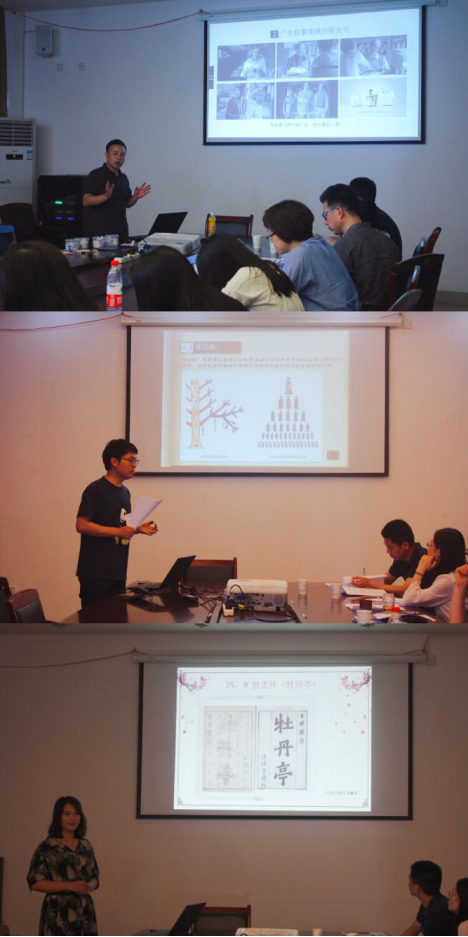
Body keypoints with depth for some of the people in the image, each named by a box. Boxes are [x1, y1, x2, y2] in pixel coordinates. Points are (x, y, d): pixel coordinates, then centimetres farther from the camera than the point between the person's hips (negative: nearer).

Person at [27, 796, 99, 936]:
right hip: (58, 913, -5)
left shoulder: (86, 845, 11)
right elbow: (35, 882, -9)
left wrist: (88, 887, -7)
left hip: (85, 910, 5)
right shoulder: (47, 847, -5)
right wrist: (69, 885, -16)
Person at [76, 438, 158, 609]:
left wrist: (138, 529, 4)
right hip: (96, 573, -8)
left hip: (117, 572, 8)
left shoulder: (125, 492, 15)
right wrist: (117, 531, -21)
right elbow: (81, 525, -16)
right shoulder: (95, 490, -10)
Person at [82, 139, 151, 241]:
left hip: (120, 232, 6)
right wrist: (106, 196, -28)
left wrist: (136, 197, 2)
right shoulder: (95, 175, -5)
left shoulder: (123, 178, 16)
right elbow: (86, 201, -13)